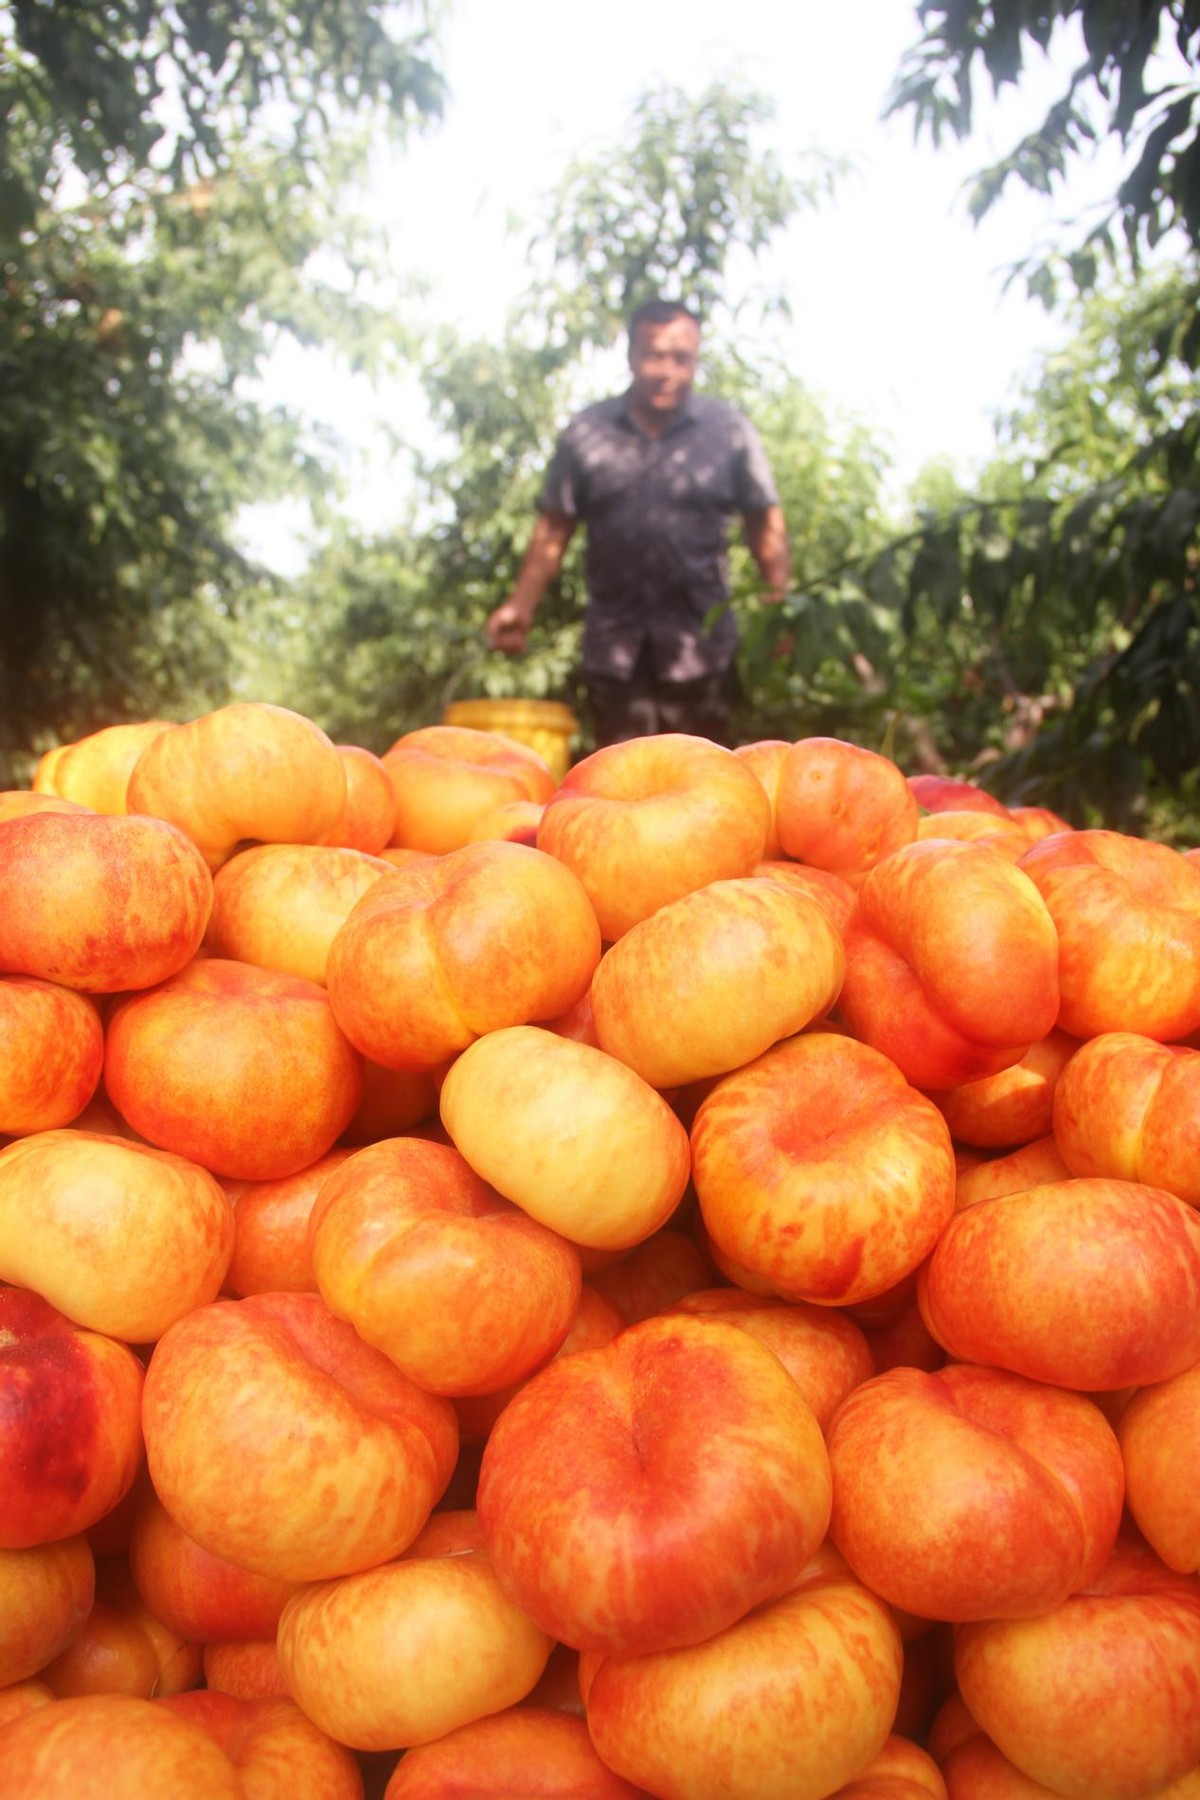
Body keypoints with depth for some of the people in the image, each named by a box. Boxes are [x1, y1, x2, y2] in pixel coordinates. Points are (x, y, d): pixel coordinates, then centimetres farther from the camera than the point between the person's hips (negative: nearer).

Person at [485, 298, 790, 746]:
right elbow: (554, 528, 8)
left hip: (701, 640, -1)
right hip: (614, 641, 1)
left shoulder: (729, 431, 3)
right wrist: (521, 605, -2)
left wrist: (780, 598, -8)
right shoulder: (586, 434, 5)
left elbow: (765, 523, 5)